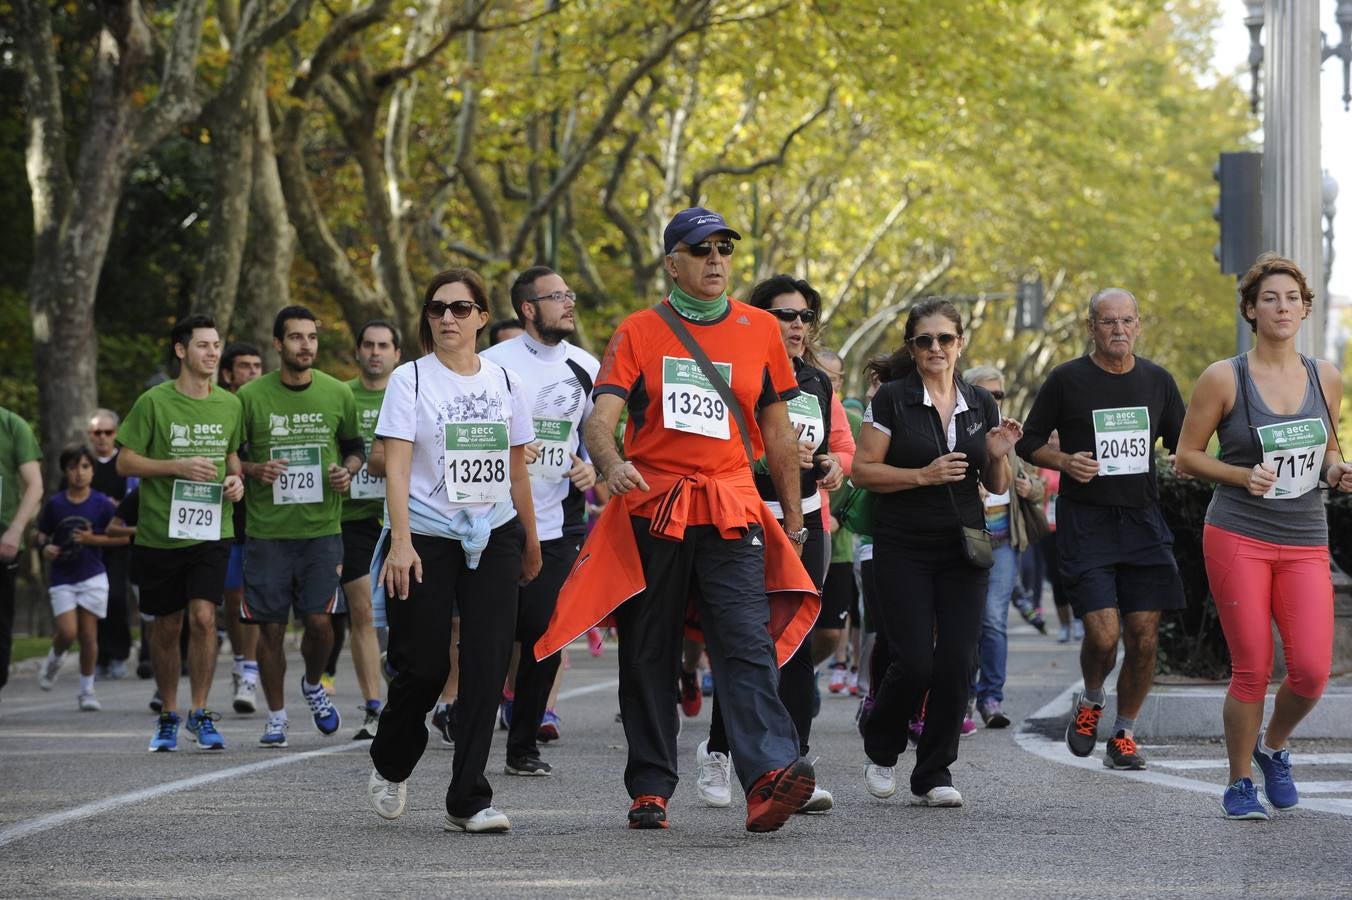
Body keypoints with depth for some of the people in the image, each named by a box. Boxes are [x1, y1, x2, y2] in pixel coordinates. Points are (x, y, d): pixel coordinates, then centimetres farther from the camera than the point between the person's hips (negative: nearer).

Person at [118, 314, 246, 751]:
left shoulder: (229, 404, 6)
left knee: (203, 616, -14)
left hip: (211, 531, 1)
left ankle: (200, 712, -2)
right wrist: (179, 466, -16)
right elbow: (125, 462, -5)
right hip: (160, 531, -1)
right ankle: (168, 716, 24)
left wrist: (236, 478, 1)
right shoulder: (154, 402, -6)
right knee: (166, 626, 8)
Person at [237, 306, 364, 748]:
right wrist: (253, 470, -13)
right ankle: (277, 716, 16)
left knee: (319, 620, -5)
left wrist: (348, 470, -3)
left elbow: (356, 446, 18)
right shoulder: (250, 396, -1)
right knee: (270, 627, 2)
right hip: (267, 530, -1)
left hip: (321, 527, 1)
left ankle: (313, 684, 27)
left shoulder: (337, 394, 4)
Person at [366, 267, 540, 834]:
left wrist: (530, 543, 19)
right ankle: (389, 765, 29)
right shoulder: (410, 379, -1)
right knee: (423, 669, 0)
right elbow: (396, 465, -8)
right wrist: (400, 542, -18)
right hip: (427, 538, -3)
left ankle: (468, 801, -4)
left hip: (493, 539, 3)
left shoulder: (505, 383, 9)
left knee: (486, 668, -7)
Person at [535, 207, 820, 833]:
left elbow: (778, 430, 15)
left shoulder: (759, 329, 10)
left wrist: (793, 515, 15)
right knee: (648, 656, 6)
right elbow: (601, 416, -8)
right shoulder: (639, 332, 4)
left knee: (747, 643, -16)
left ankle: (768, 776, -29)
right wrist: (610, 465, -29)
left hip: (732, 511, 0)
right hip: (651, 511, 0)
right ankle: (650, 789, 15)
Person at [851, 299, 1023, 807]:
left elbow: (997, 487, 15)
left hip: (963, 550, 4)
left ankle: (933, 776, 8)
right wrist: (924, 475, -17)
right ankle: (881, 751, 18)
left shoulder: (981, 404, 10)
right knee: (914, 662, -9)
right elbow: (863, 471, -7)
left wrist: (997, 456, -6)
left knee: (957, 664, -4)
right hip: (903, 550, -4)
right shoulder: (892, 399, -4)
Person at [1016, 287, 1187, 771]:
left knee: (1144, 636, -1)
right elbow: (1029, 442, 5)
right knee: (1103, 632, -14)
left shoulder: (1157, 381, 8)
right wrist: (1066, 462, -14)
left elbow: (1183, 445, 18)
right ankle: (1091, 701, 17)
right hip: (1085, 523, -3)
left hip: (1143, 518, 3)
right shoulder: (1067, 380, -2)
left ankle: (1123, 732, 15)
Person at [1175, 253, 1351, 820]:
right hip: (1238, 539, -3)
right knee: (1252, 670, -4)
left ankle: (1273, 747, 21)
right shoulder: (1223, 379, -4)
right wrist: (1242, 476, -14)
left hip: (1306, 544, 3)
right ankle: (1239, 784, 16)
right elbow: (1186, 457, 2)